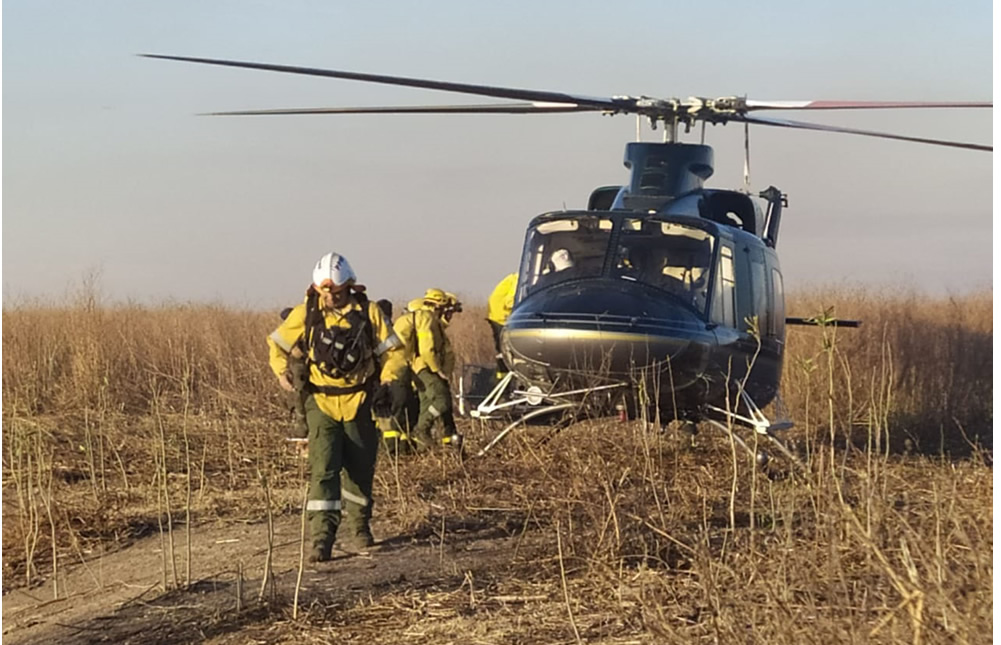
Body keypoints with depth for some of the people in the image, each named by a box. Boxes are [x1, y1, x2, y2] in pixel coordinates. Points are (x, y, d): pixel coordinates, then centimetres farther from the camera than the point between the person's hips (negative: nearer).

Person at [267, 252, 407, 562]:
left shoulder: (368, 313, -3)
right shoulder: (305, 314, -2)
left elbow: (394, 351, 4)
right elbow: (277, 343, 12)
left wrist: (387, 382, -12)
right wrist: (282, 371, -6)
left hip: (359, 404, 1)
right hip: (322, 404, -1)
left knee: (360, 472, 11)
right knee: (323, 471, -14)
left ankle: (356, 530, 29)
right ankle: (321, 539, -17)